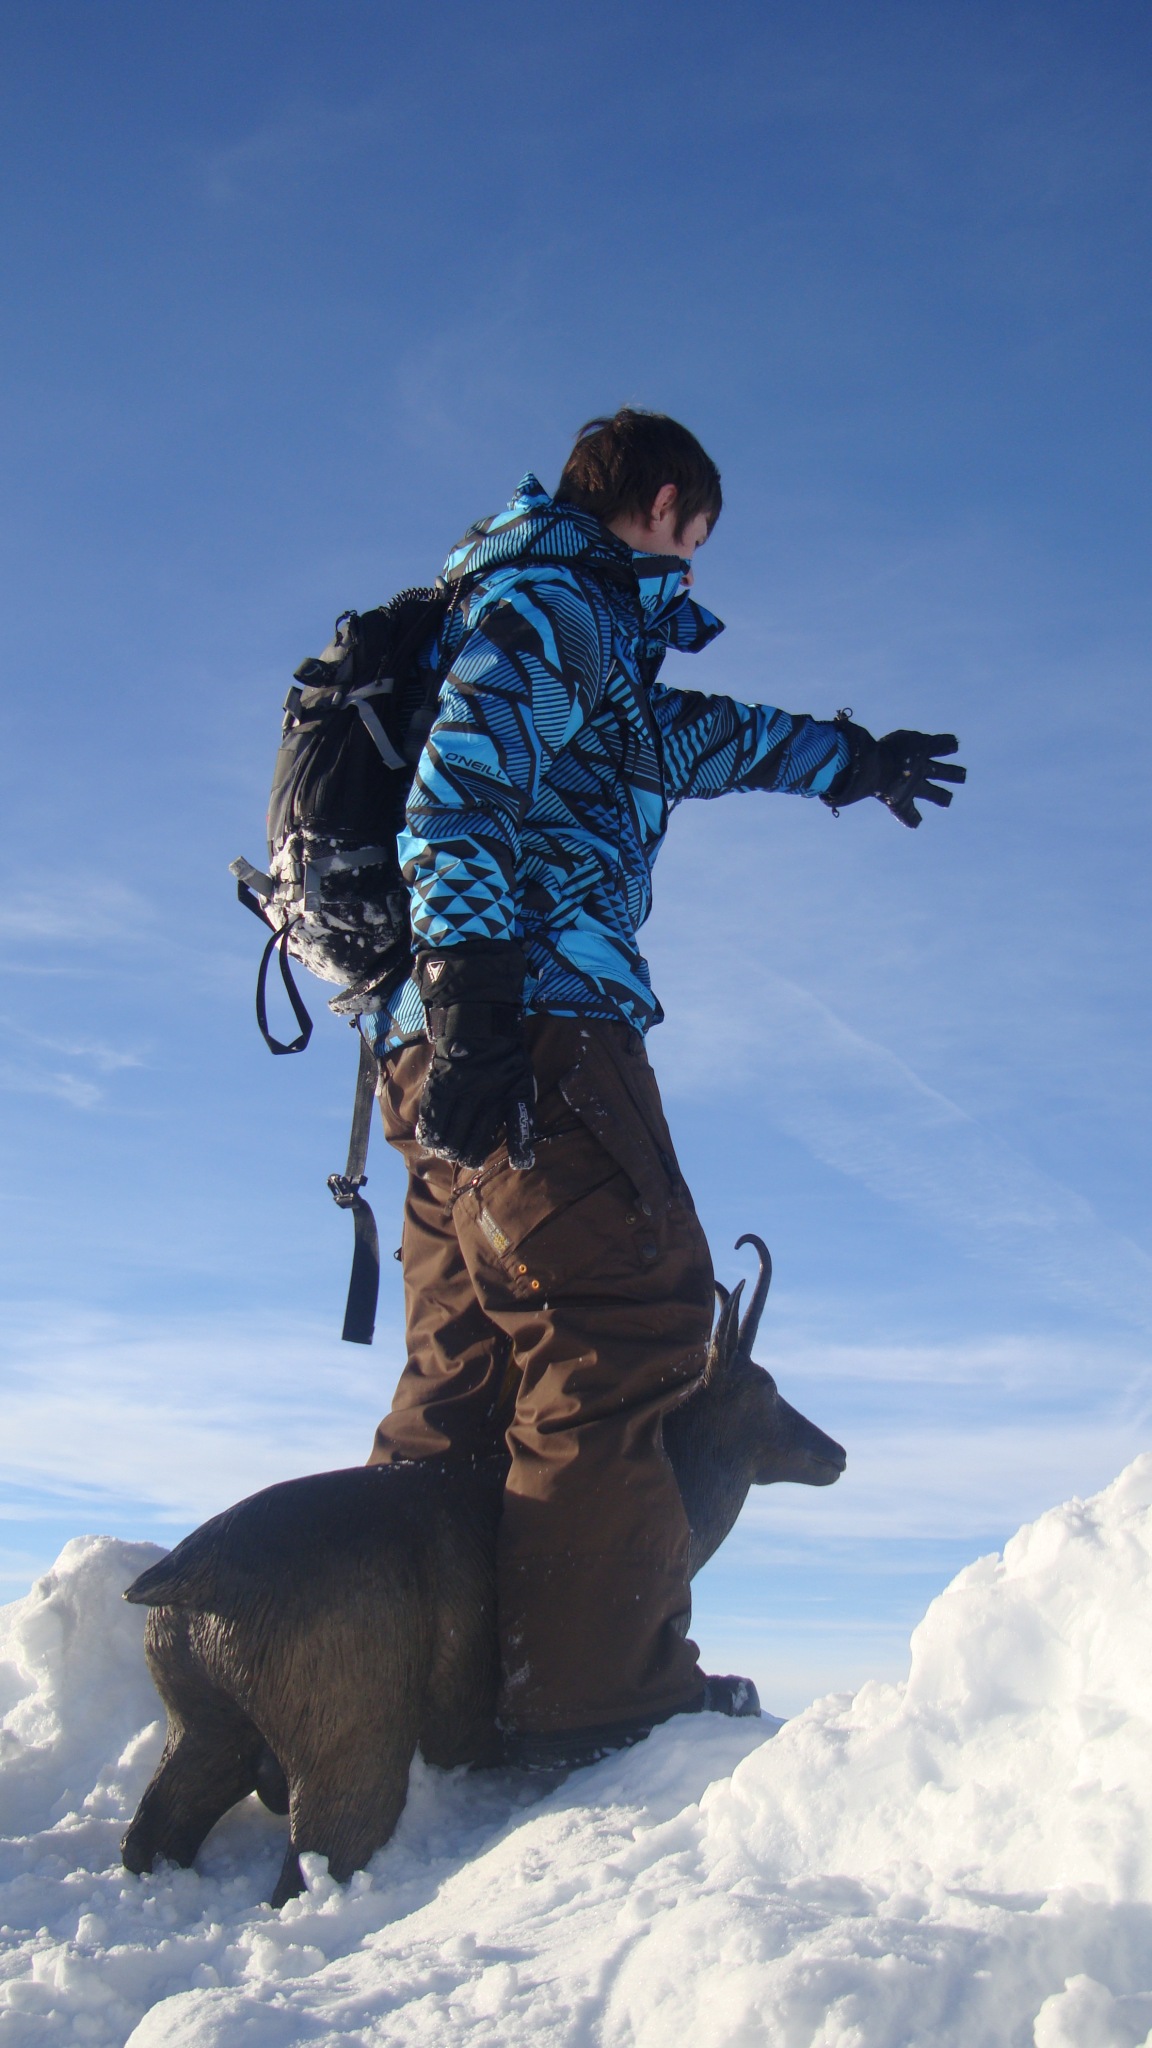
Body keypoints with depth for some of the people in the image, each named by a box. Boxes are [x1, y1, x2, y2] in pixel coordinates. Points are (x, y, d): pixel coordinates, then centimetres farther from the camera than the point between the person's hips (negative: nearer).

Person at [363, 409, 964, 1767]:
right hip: (535, 1017, -10)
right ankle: (603, 1699, -18)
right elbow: (459, 787, -14)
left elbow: (679, 734, 46)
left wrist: (846, 757, 55)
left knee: (465, 1374, 6)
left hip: (450, 1043, 10)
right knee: (628, 1321, -15)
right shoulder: (555, 600, 3)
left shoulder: (547, 614, 33)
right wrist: (475, 986, -24)